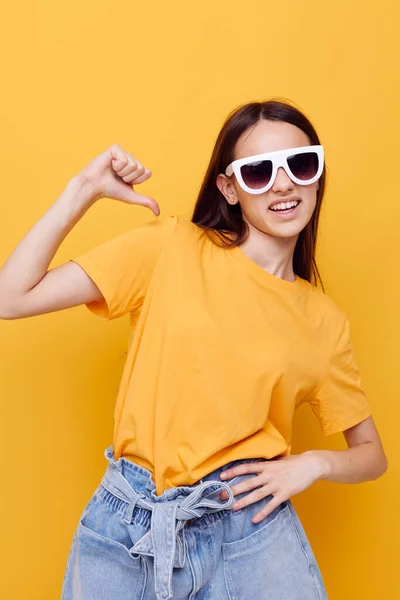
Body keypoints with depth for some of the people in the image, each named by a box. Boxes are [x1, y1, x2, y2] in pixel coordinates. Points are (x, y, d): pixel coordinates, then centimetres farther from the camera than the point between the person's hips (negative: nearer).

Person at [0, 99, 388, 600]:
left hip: (249, 521, 1)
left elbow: (371, 454, 13)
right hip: (127, 521, -1)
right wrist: (84, 191, -11)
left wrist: (314, 463, -7)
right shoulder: (171, 246, -4)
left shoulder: (324, 320, 3)